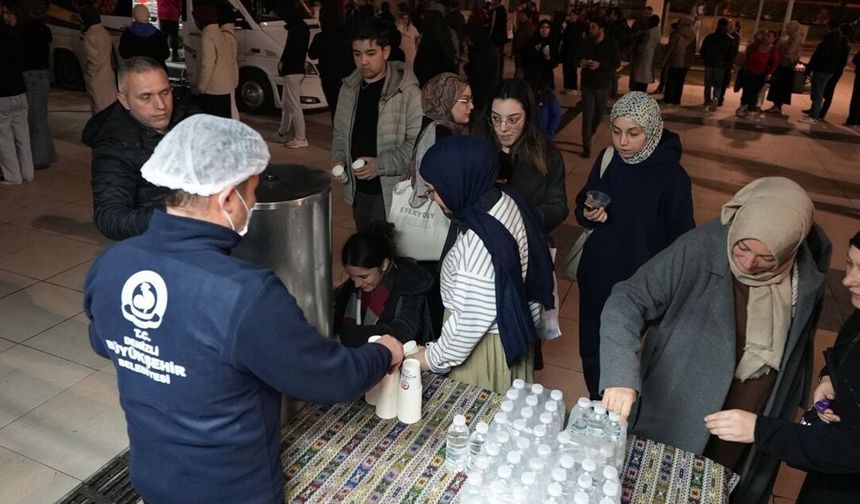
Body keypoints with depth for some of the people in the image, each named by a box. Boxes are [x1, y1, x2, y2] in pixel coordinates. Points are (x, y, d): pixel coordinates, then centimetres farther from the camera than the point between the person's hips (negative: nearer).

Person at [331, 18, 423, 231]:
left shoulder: (407, 91, -12)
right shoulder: (349, 88, 7)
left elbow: (418, 142, -15)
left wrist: (381, 165, -21)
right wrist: (339, 158, 0)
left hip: (392, 192, -6)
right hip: (358, 190, 6)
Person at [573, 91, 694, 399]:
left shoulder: (672, 176, -15)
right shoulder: (607, 161, -3)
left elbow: (681, 240, -9)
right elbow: (581, 207, 9)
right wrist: (587, 215, -14)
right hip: (596, 275, 4)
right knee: (591, 350, 14)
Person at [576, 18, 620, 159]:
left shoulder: (612, 44, -6)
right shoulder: (586, 43, 0)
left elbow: (616, 63, -10)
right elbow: (578, 58, 10)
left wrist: (599, 64, -24)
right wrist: (581, 62, -14)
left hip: (603, 84, 0)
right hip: (587, 84, 0)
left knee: (599, 114, 13)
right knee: (587, 116, -6)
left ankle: (589, 137, 38)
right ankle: (587, 147, -2)